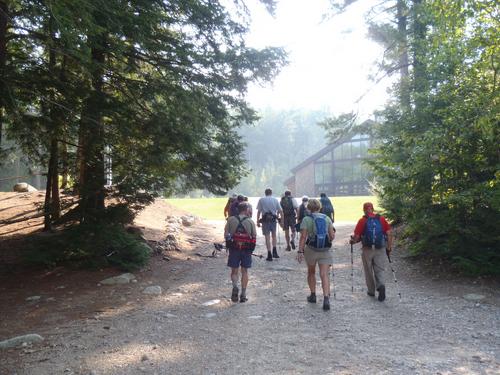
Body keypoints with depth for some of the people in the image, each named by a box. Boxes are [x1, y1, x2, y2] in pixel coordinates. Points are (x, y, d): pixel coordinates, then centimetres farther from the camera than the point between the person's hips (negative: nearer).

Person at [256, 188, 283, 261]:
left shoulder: (261, 200, 2)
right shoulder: (275, 200, 6)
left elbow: (259, 211, -2)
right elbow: (280, 211, 3)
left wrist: (258, 221, 1)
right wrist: (281, 219, 12)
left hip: (265, 219, -1)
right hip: (273, 219, 1)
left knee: (267, 237, 3)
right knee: (274, 235, 20)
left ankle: (269, 255, 4)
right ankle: (274, 252, 12)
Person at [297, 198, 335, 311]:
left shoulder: (306, 219, -5)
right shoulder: (327, 218, 3)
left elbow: (303, 237, -12)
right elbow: (332, 236, 3)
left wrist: (300, 251, -10)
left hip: (311, 249, -1)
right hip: (326, 250, 2)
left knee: (311, 272, 20)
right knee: (324, 275, -1)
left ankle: (313, 295, 27)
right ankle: (326, 298, -14)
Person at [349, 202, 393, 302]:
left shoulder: (362, 221, -7)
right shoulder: (381, 219, 0)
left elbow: (356, 236, -8)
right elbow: (389, 233, -2)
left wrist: (352, 241, 13)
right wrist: (389, 247, 8)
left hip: (367, 250, -1)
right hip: (380, 249, 2)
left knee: (369, 271, 13)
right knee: (379, 270, 9)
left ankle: (371, 291, 23)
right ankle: (381, 285, -16)